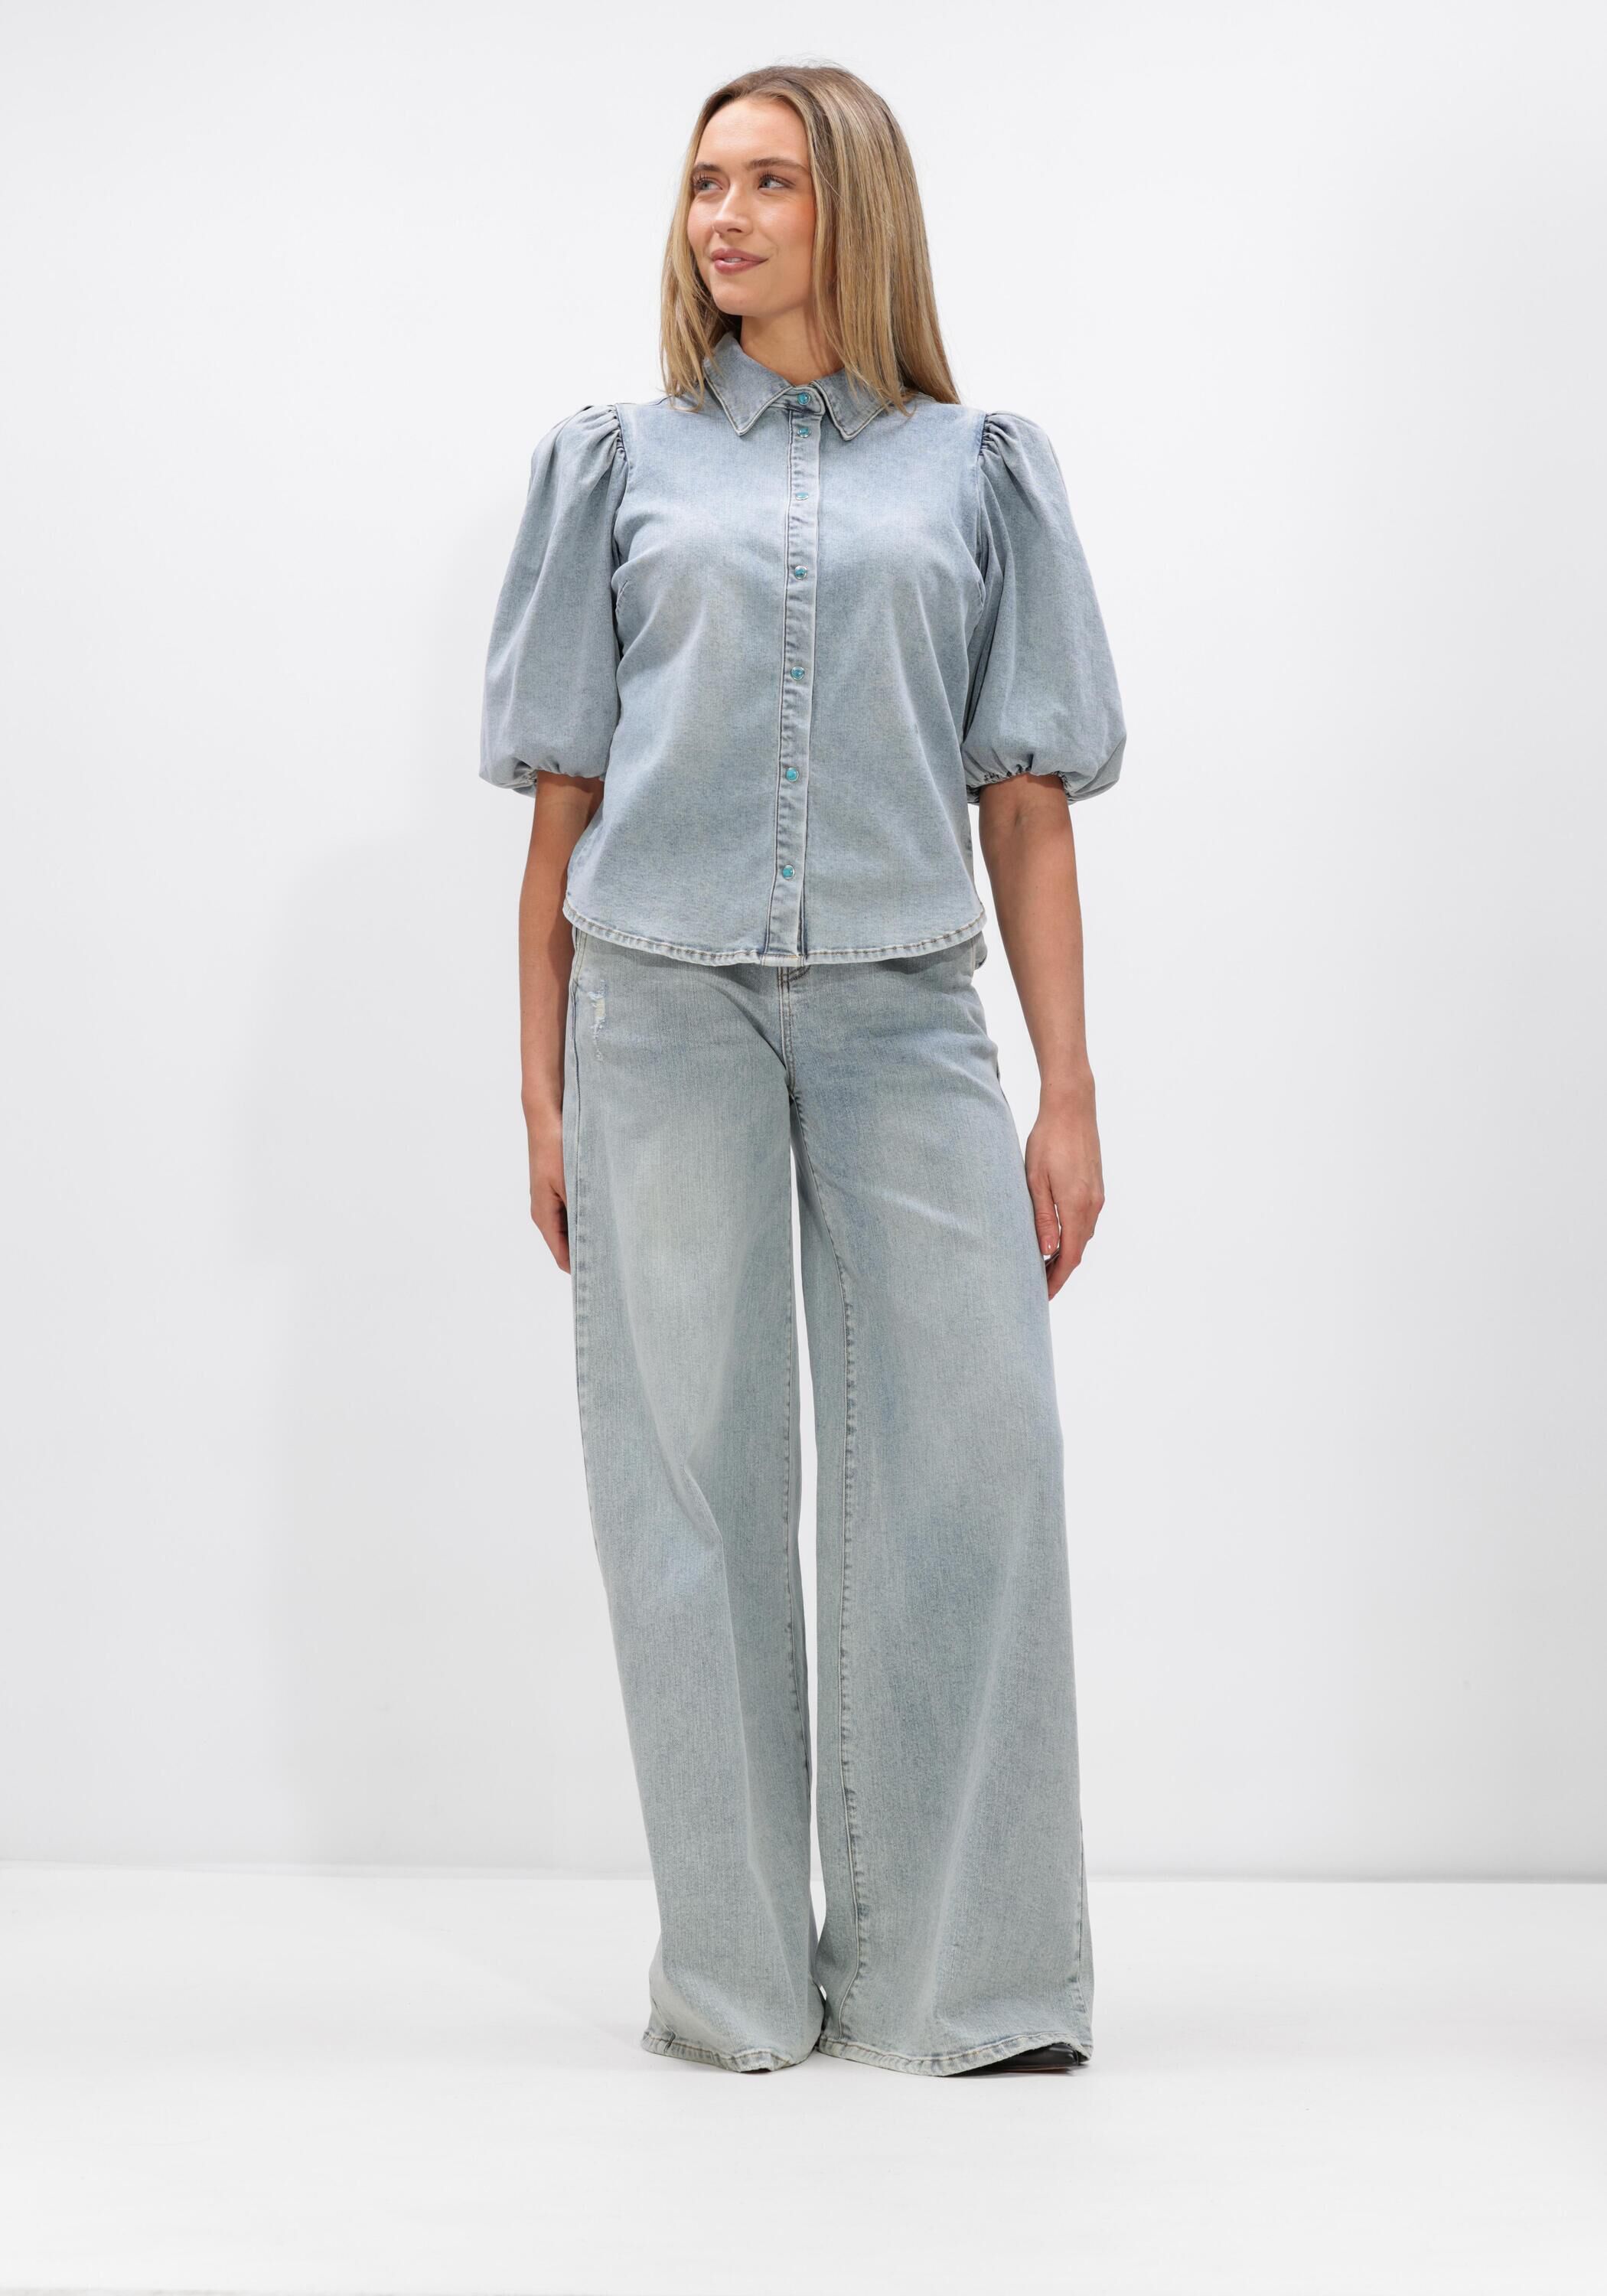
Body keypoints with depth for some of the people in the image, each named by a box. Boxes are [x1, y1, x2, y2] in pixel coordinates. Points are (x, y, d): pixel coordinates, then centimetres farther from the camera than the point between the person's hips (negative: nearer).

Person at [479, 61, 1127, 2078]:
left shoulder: (977, 473, 12)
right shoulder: (620, 464, 12)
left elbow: (1025, 798, 8)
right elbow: (561, 794, 10)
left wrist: (1068, 1092, 1)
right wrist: (543, 1095, 4)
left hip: (904, 1019, 0)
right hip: (662, 1015, 0)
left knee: (966, 1471, -5)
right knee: (695, 1486, 2)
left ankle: (961, 1972, 6)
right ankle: (733, 1973, 12)